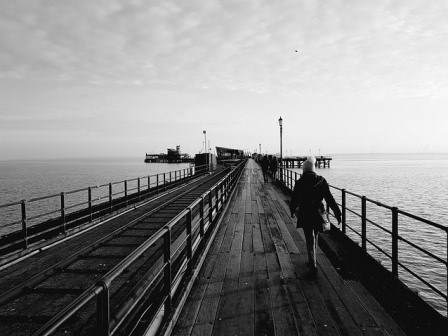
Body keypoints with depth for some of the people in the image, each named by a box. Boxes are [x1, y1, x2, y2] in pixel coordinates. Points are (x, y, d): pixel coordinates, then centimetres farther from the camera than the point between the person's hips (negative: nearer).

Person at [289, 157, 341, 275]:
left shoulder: (299, 182, -9)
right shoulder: (321, 181, -5)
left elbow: (294, 199, 1)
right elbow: (330, 199, -6)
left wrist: (292, 211, 18)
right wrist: (337, 213, -2)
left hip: (305, 215, -2)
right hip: (318, 214, 3)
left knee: (310, 240, 4)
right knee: (315, 237, 22)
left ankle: (313, 266, -4)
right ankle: (312, 261, 37)